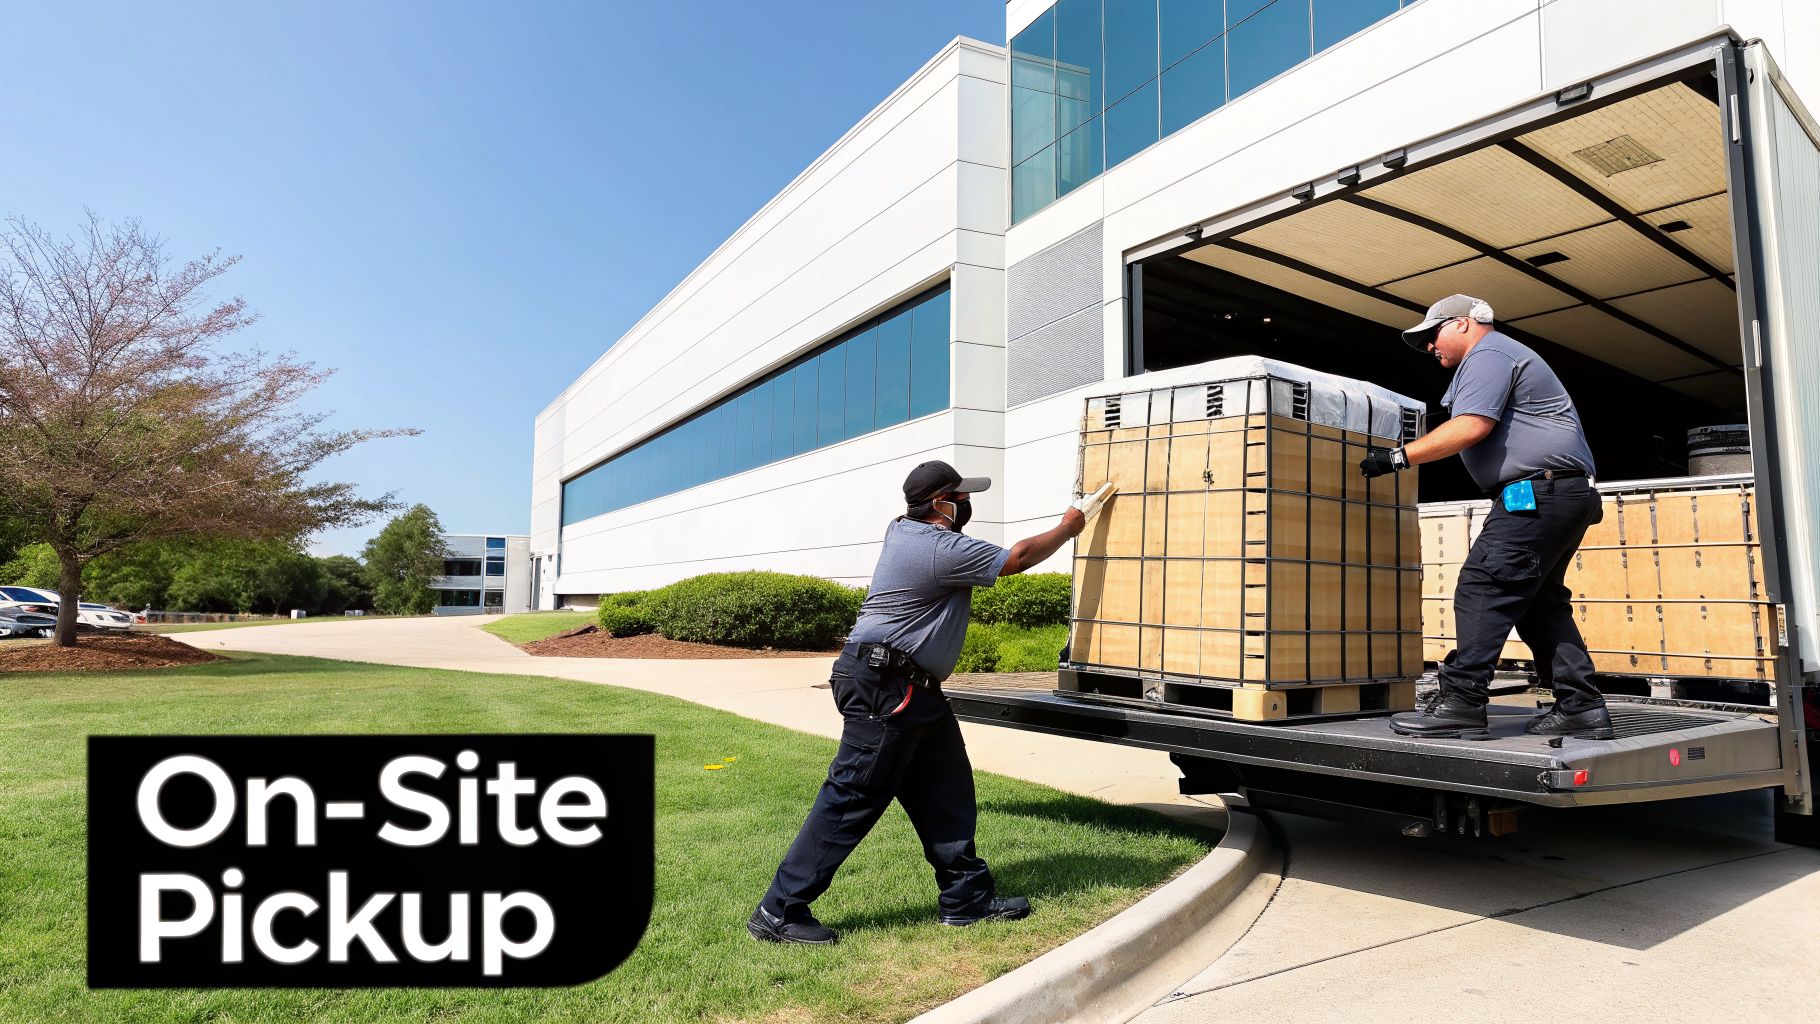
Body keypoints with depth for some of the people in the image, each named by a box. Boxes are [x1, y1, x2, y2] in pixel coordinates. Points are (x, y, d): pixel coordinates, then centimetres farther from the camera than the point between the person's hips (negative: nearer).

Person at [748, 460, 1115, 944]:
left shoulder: (902, 529, 10)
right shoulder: (944, 550, -17)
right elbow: (1018, 557, -7)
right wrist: (1069, 526, 9)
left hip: (915, 693, 11)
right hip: (884, 690, -11)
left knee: (946, 794, 13)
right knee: (851, 800, -6)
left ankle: (968, 896, 22)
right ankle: (779, 912, 2)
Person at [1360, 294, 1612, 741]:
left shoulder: (1488, 354, -5)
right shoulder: (1497, 357, 30)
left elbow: (1472, 426, -19)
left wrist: (1399, 457, -17)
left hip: (1538, 492, -11)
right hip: (1564, 493, 11)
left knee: (1483, 588, -16)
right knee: (1539, 601, 12)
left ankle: (1462, 701, -19)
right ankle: (1581, 708, 12)